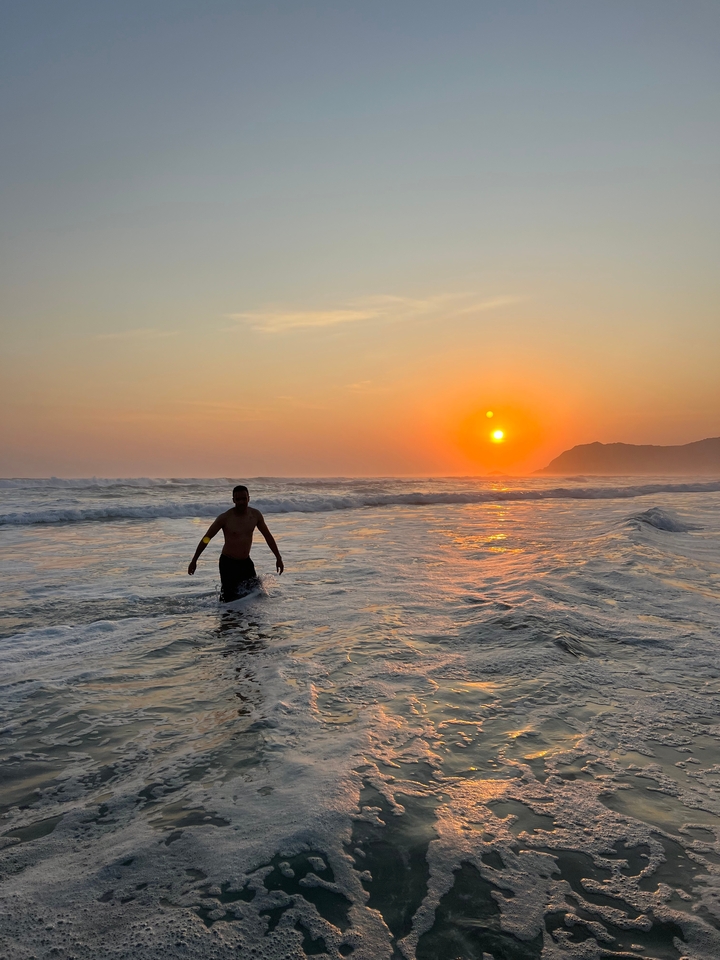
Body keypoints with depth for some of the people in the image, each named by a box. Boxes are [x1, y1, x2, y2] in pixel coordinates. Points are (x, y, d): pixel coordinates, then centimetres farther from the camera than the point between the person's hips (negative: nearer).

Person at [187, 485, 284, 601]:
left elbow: (268, 536, 9)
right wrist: (194, 560, -6)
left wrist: (278, 558, 8)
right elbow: (206, 539, -7)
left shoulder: (255, 515, -2)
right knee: (230, 600, -8)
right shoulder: (225, 518, -14)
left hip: (246, 562, 5)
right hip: (228, 563, -5)